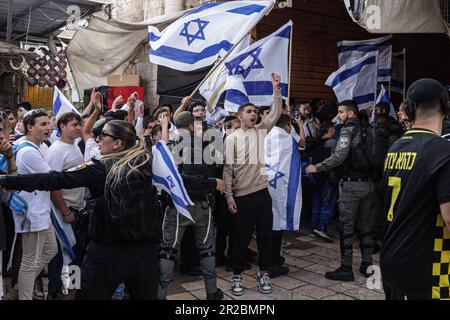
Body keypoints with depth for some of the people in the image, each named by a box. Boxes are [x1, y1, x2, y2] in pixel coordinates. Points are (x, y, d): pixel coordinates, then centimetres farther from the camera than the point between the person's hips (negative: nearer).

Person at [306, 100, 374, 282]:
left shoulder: (348, 129, -9)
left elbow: (339, 156, -19)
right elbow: (362, 156, 13)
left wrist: (317, 168, -14)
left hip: (351, 183, -8)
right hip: (367, 183, 8)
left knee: (346, 225, -2)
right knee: (363, 224, 14)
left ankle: (346, 268, 1)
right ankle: (367, 264, 19)